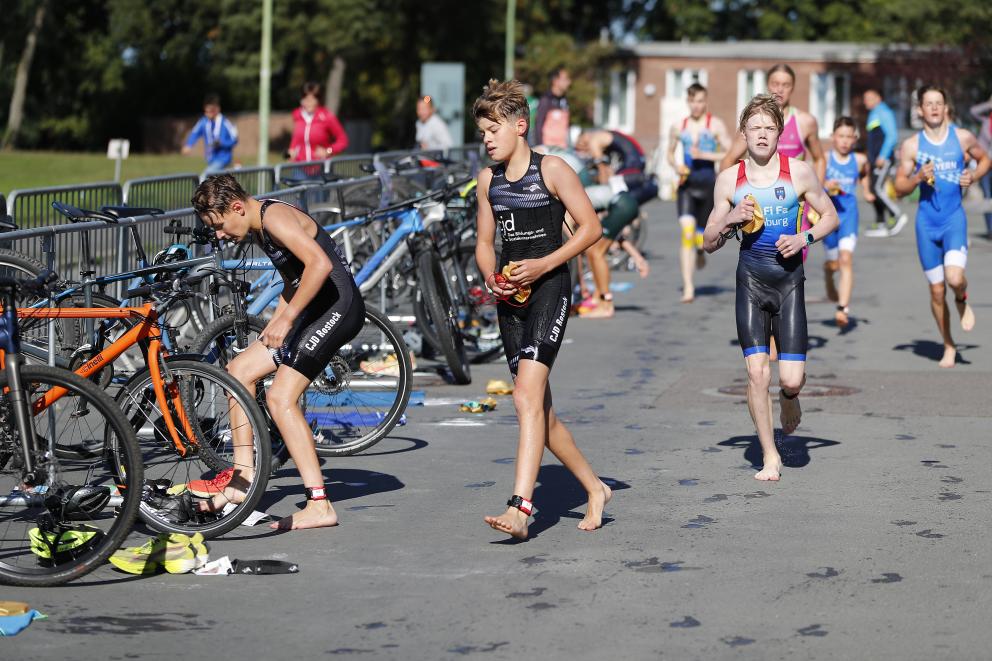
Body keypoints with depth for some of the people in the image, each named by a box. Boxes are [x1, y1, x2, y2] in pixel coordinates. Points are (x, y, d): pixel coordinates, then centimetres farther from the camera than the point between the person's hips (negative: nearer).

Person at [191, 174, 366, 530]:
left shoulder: (275, 217, -17)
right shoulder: (258, 226, 15)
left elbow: (320, 264, -29)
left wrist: (287, 318, -26)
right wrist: (273, 326, 15)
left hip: (338, 306, -11)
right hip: (314, 311, 11)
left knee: (280, 397, -16)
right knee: (239, 370, 12)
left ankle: (319, 506, -17)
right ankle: (243, 477, 16)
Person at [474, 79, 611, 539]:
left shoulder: (551, 169, -6)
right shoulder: (488, 180, 12)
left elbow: (591, 227, -6)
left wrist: (543, 265, -15)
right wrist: (490, 277, -2)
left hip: (549, 289, -7)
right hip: (510, 296, 7)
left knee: (527, 396, -22)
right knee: (540, 411, 10)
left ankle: (520, 508, -29)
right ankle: (595, 490, 28)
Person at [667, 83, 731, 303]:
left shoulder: (715, 125, -2)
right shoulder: (679, 127, 8)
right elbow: (670, 152, 23)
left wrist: (704, 155, -17)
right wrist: (675, 165, 2)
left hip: (708, 184, -1)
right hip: (687, 184, 1)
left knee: (701, 235, 10)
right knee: (687, 232, -17)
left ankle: (700, 251, 52)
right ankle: (688, 287, -19)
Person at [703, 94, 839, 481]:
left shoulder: (798, 172, 0)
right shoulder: (729, 180, 4)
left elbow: (830, 217, 11)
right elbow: (708, 244, 8)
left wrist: (804, 239, -7)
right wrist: (729, 220, -11)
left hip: (789, 277, -1)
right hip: (751, 277, 1)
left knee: (792, 379, -7)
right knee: (757, 372, -9)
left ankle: (789, 401, 32)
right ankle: (769, 457, 6)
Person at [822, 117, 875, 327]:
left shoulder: (859, 160, 4)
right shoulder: (824, 159, -5)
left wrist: (867, 191, 14)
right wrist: (824, 186, -27)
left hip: (848, 214, 0)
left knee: (846, 259, -15)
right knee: (834, 263, 12)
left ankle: (843, 308, -20)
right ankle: (827, 271, 51)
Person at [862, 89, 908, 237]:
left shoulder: (884, 113, -7)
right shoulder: (873, 115, 22)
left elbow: (892, 136, -15)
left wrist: (882, 156, -20)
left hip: (883, 159, -10)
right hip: (875, 160, 10)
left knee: (878, 189, -17)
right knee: (876, 190, 5)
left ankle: (898, 216, -9)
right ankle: (881, 226, 6)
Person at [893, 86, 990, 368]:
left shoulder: (963, 138, 0)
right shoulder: (911, 146, 0)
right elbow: (899, 188, 4)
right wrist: (918, 177, -16)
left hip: (954, 218, -1)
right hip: (926, 221, 1)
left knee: (954, 277, -23)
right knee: (937, 290, 6)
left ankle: (962, 301, 14)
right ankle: (948, 346, 23)